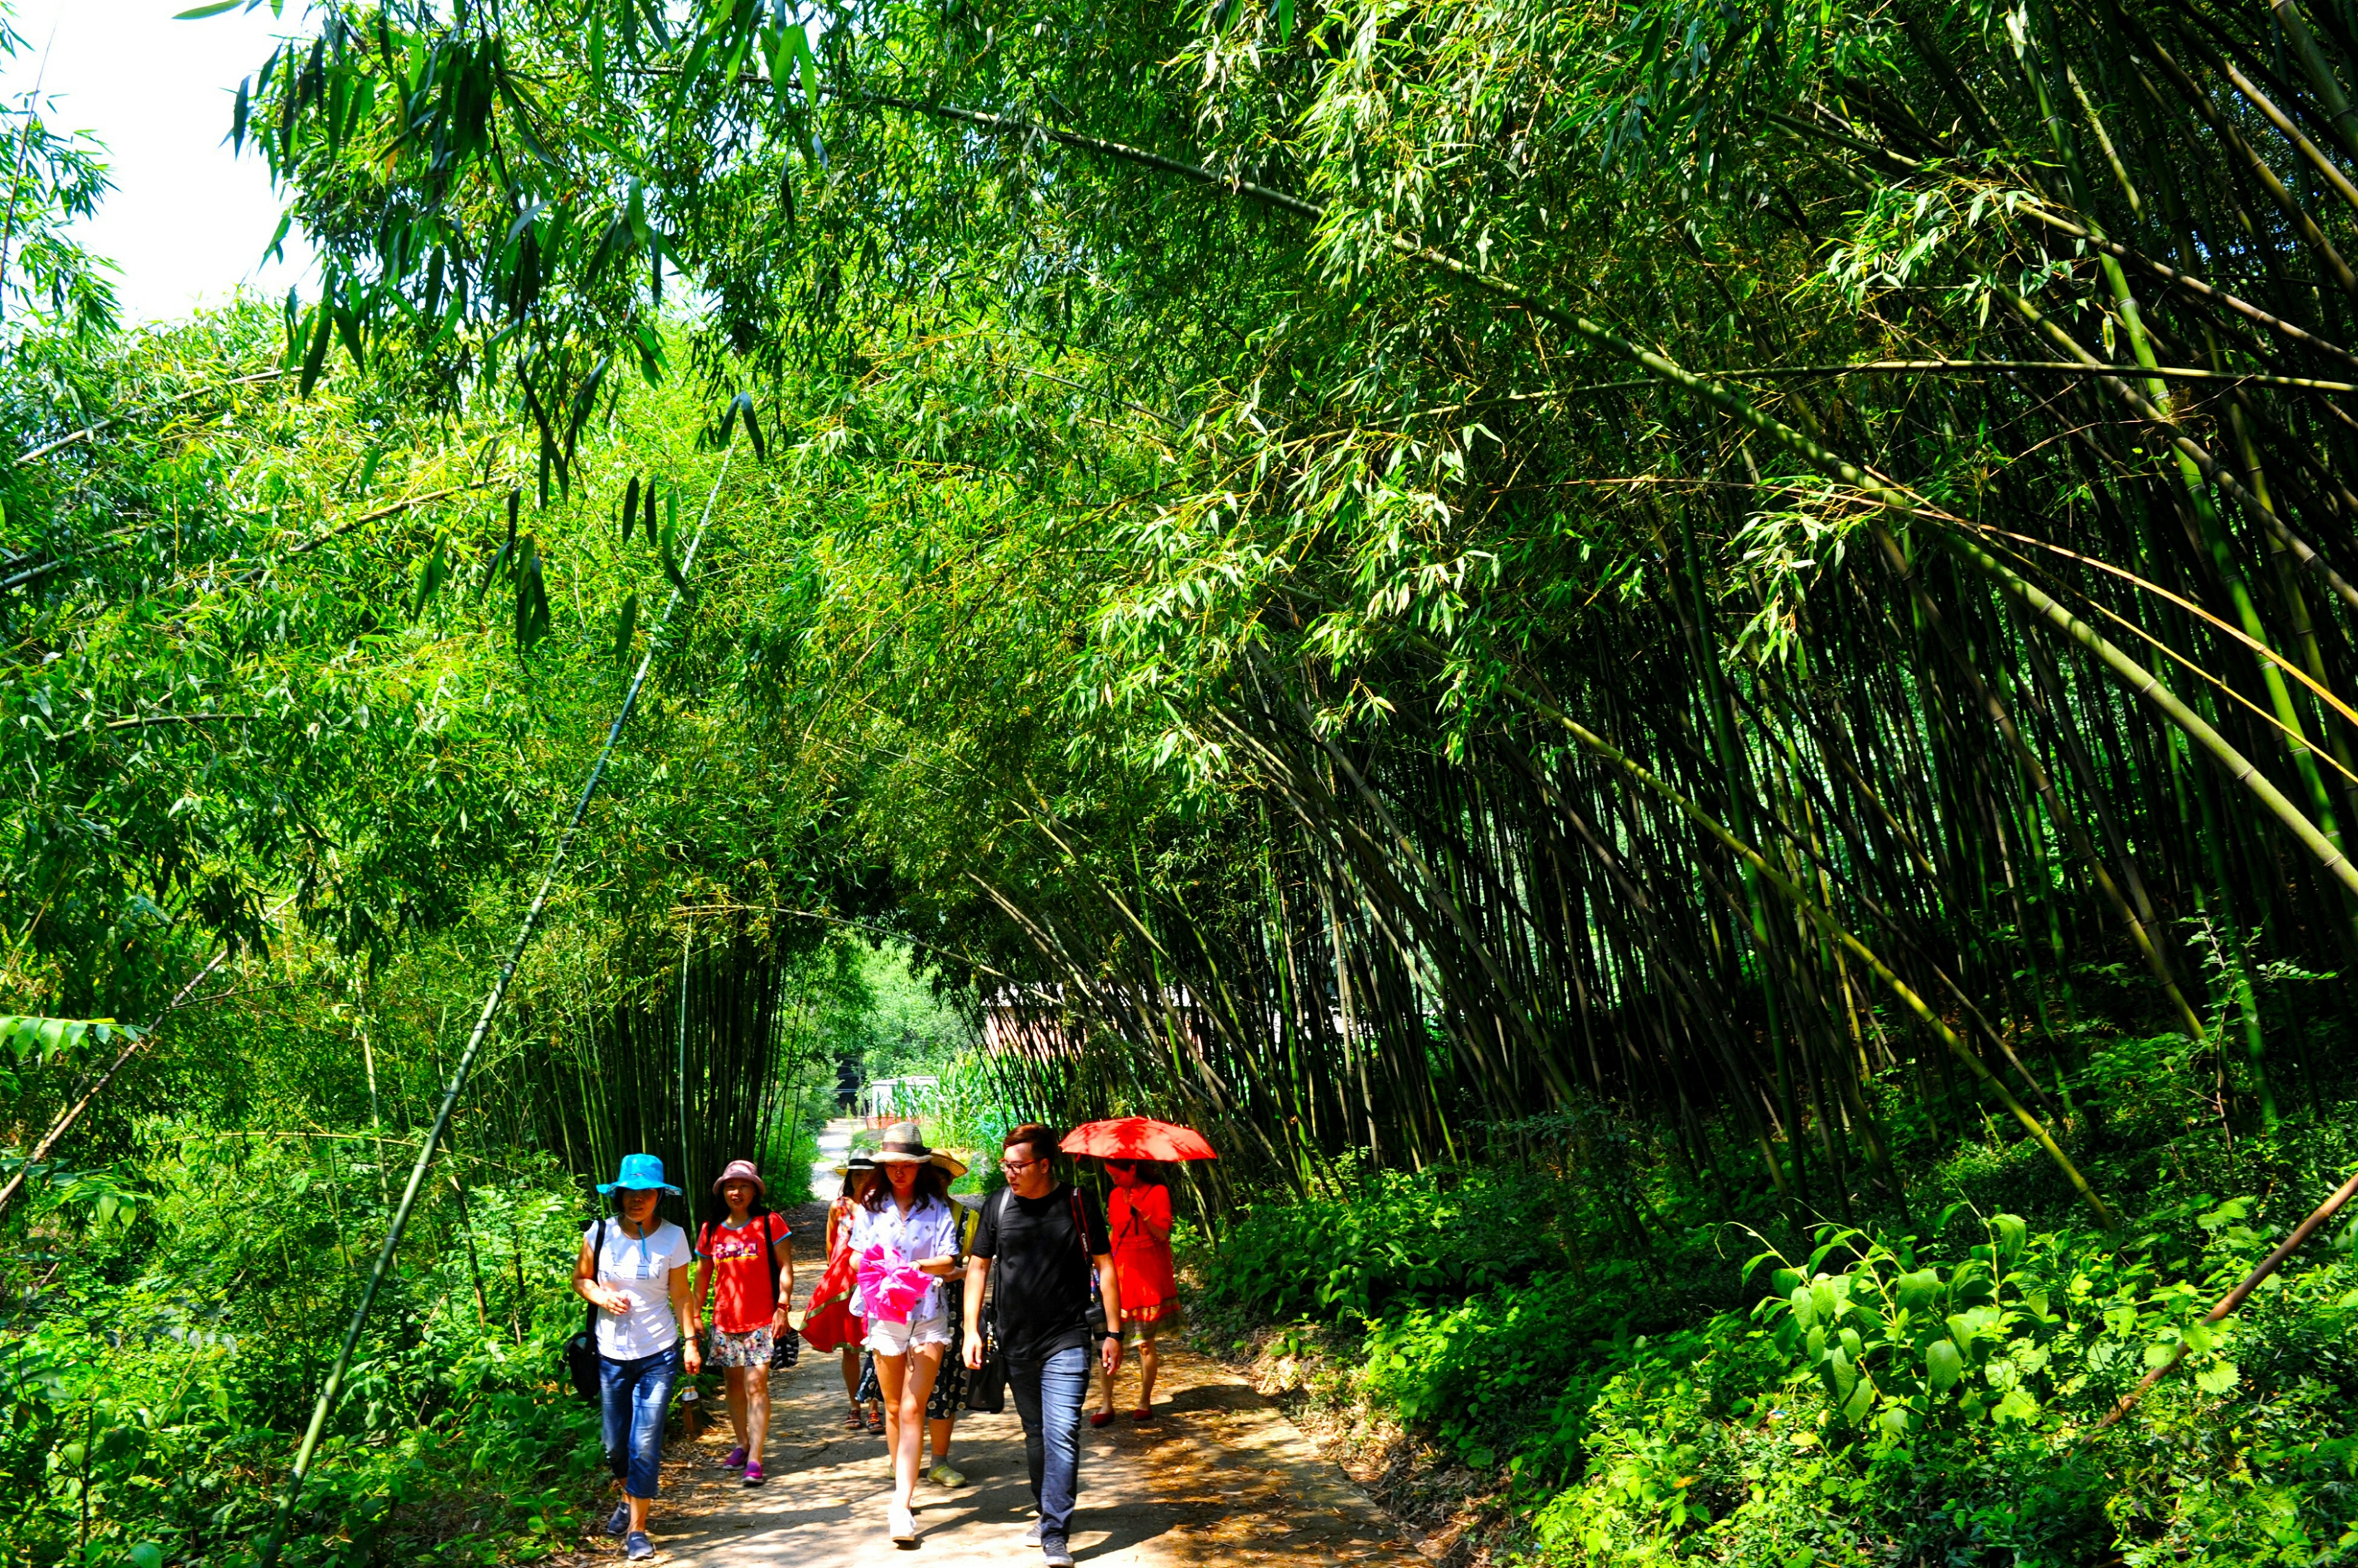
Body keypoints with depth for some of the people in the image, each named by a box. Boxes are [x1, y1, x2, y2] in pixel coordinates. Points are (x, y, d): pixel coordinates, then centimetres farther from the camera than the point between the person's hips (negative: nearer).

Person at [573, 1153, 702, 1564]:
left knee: (645, 1444, -6)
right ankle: (629, 1498, 43)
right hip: (612, 1355, 2)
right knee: (616, 1444, 13)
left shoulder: (672, 1237, -8)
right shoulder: (600, 1234, -6)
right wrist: (601, 1297, -12)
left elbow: (681, 1295, -2)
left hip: (659, 1356, -2)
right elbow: (580, 1279, 8)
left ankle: (637, 1528, 10)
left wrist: (690, 1341, -8)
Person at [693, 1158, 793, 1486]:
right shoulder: (711, 1231, 8)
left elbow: (785, 1267, -3)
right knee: (734, 1385, 12)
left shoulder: (770, 1223, -2)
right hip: (725, 1320, 4)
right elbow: (703, 1275, 16)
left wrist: (782, 1307, -10)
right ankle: (742, 1444, 28)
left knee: (756, 1386, -10)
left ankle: (755, 1459, -9)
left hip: (762, 1321, -4)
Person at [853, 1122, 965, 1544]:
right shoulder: (870, 1206, 5)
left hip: (927, 1314, -2)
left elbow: (949, 1260, -7)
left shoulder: (937, 1207, -2)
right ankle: (905, 1490, 26)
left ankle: (902, 1504, -11)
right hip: (884, 1315, 2)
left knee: (912, 1409, -8)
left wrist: (915, 1266, -24)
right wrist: (882, 1269, -13)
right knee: (893, 1408, 11)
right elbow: (856, 1257, 7)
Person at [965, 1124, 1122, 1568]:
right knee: (1036, 1435, 16)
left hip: (1066, 1343, -3)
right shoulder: (998, 1205, 1)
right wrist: (972, 1329, 3)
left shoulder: (1077, 1203, -6)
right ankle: (1048, 1513, 33)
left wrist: (1113, 1334, -3)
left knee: (1062, 1435, -11)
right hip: (1015, 1345, 4)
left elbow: (1105, 1266, -1)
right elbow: (978, 1266, 9)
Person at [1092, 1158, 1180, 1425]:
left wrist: (1141, 1210, -19)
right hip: (1119, 1272, 4)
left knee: (1145, 1343, 1)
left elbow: (1162, 1234, -9)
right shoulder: (1116, 1195, 10)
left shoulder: (1158, 1193, -3)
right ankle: (1107, 1405, 4)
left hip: (1149, 1276, -4)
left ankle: (1145, 1403, 16)